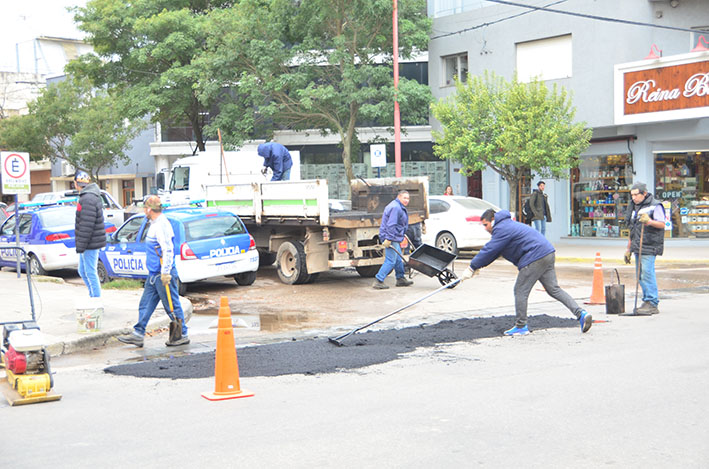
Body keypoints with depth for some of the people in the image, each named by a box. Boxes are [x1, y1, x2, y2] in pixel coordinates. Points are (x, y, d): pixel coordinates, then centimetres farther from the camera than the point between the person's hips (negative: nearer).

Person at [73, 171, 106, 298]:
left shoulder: (88, 199, -20)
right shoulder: (92, 196, 15)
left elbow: (86, 226, -23)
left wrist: (81, 245, -20)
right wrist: (80, 245, 22)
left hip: (90, 244, -10)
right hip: (91, 243, 10)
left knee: (90, 272, -3)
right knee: (83, 271, 18)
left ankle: (96, 298, 4)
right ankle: (94, 296, 24)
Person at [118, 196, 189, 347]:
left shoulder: (162, 225, -17)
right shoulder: (155, 224, 16)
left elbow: (168, 250, -24)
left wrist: (165, 273, -26)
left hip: (162, 275, -11)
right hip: (154, 274, 11)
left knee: (172, 306, -2)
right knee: (145, 304, 12)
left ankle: (182, 336, 7)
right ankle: (138, 334, 17)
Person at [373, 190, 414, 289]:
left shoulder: (400, 208, 18)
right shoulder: (395, 208, -18)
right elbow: (391, 225, -24)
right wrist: (388, 239, -28)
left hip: (394, 238, 11)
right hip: (390, 238, -11)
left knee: (398, 259, 19)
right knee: (391, 260, -11)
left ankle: (401, 278, 30)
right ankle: (378, 281, -11)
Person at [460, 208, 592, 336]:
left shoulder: (502, 229, -11)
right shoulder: (506, 225, 24)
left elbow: (489, 250, -12)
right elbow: (491, 250, 27)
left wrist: (472, 267, -4)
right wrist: (478, 266, 21)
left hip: (535, 257, -11)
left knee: (520, 291, -2)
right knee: (554, 289, 10)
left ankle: (521, 326, 4)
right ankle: (581, 314, 2)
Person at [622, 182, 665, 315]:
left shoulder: (655, 205, -4)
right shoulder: (634, 207, 20)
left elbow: (662, 224, -12)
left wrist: (649, 221, -30)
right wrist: (628, 249, 23)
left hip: (649, 247, -8)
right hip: (637, 248, 8)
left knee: (647, 274, -13)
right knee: (641, 277, 9)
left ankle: (652, 304, -11)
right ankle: (647, 301, 16)